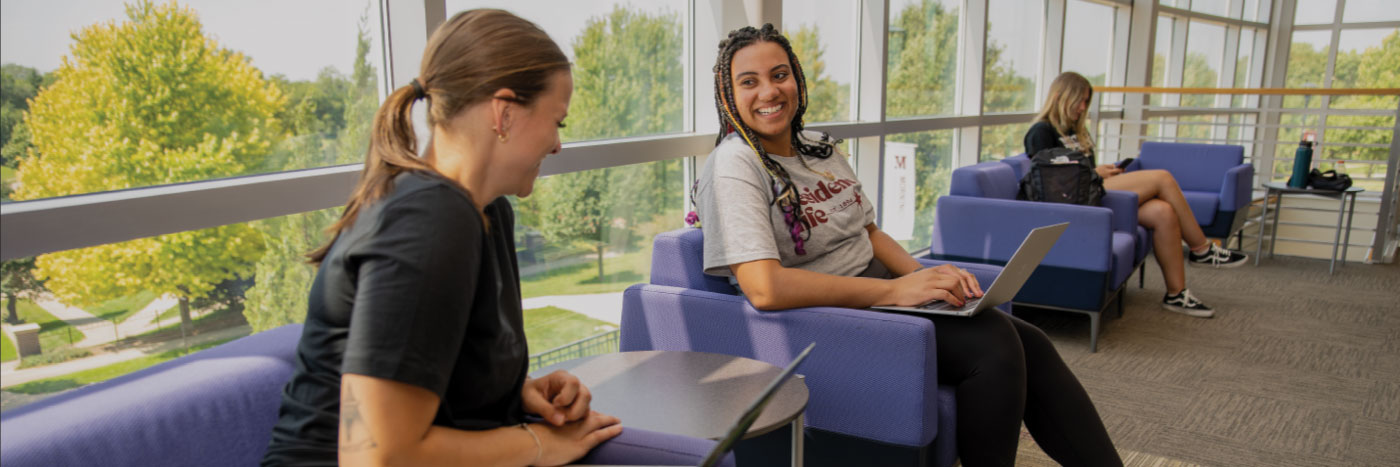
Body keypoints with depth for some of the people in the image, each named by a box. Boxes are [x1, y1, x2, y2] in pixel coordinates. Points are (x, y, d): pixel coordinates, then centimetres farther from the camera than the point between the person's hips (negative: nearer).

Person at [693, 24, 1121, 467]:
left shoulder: (821, 148, 11)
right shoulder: (733, 167, -15)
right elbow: (764, 288, -28)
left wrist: (924, 275, -2)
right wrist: (894, 290, -24)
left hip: (881, 298, 8)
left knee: (1030, 345, -8)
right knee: (993, 340, -22)